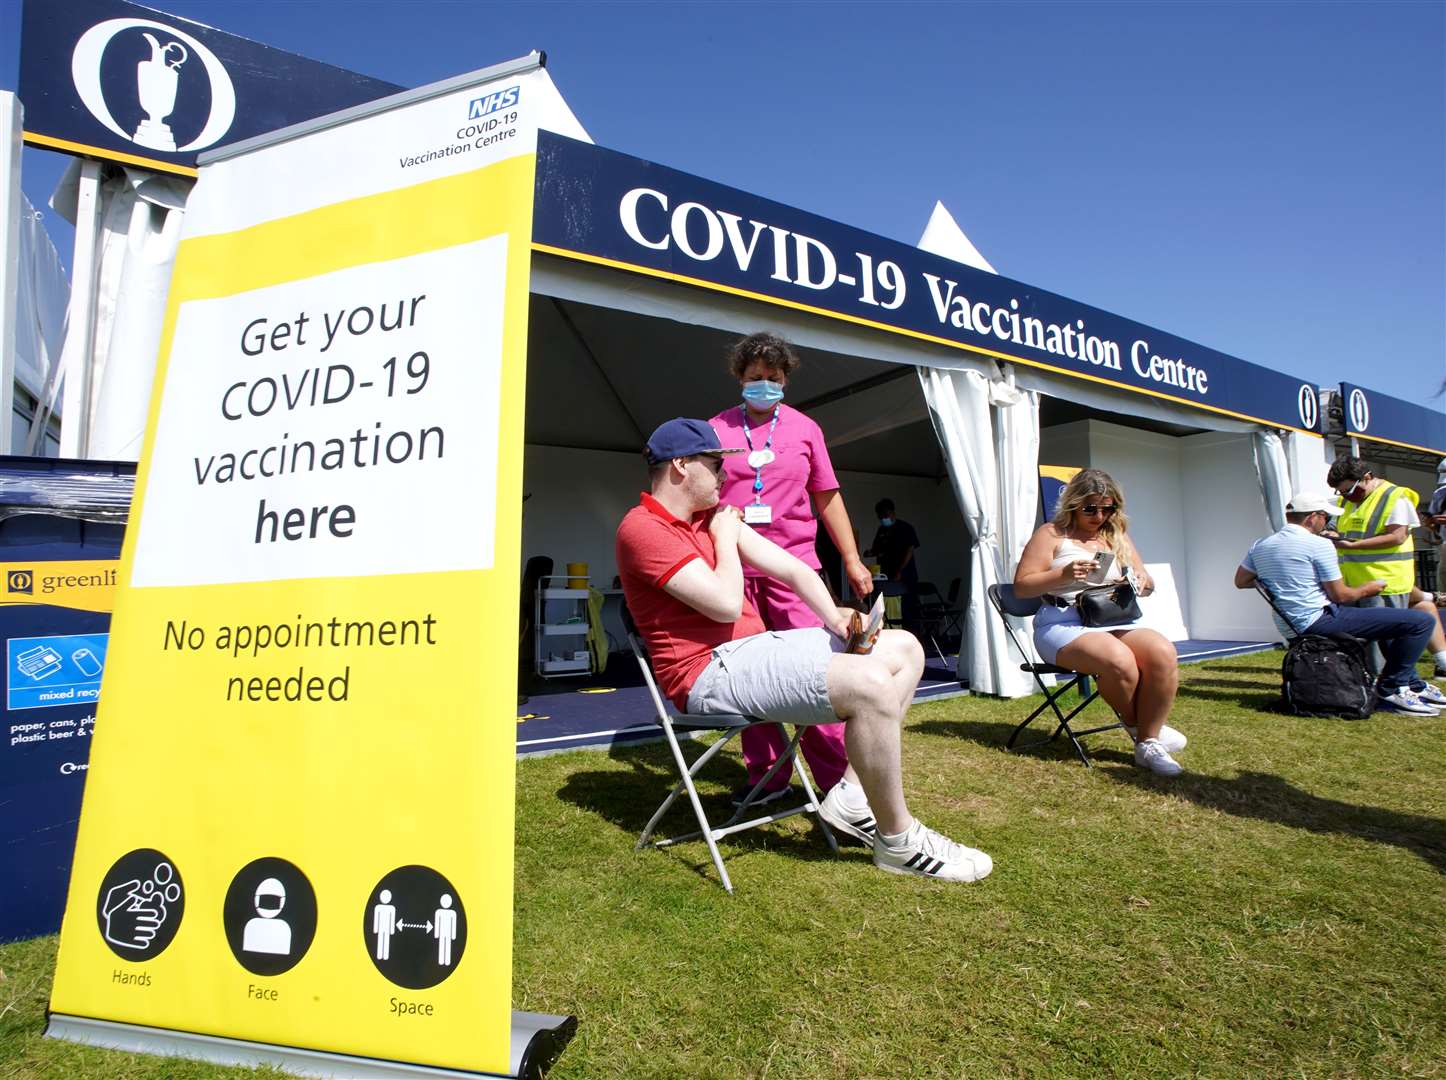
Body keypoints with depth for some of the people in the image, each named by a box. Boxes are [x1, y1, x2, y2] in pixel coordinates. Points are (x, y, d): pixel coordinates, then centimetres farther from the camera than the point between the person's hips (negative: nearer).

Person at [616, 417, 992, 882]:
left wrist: (833, 616, -4)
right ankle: (899, 841, -7)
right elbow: (726, 604, -21)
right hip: (712, 670, -10)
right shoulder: (642, 528, -12)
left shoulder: (713, 514, 17)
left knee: (904, 649, 6)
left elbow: (792, 569, 12)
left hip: (756, 647, 10)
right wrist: (724, 537, -5)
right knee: (871, 683, -26)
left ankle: (852, 795, 1)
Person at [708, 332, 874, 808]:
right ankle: (766, 776, 16)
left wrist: (852, 560, 11)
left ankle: (840, 779, 3)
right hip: (733, 568, 0)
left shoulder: (804, 429, 12)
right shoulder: (716, 429, 8)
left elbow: (828, 498, 15)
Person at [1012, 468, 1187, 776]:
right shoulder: (1052, 534, 4)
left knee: (1163, 652, -26)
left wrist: (1142, 582, -1)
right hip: (1063, 625, -5)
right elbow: (1021, 586, -3)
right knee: (1119, 661, -34)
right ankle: (1136, 724, -3)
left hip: (1115, 622, 5)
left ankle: (1148, 743, -15)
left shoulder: (1117, 536, 20)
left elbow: (1148, 583, 24)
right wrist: (1063, 574, -18)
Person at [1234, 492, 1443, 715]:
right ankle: (1390, 690, -1)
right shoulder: (1319, 544, -12)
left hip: (1291, 628, 9)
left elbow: (1241, 581, 17)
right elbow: (1340, 595, -10)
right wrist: (1366, 589, 10)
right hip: (1320, 620, -9)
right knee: (1421, 621, -8)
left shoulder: (1260, 546, 9)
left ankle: (1414, 684, 36)